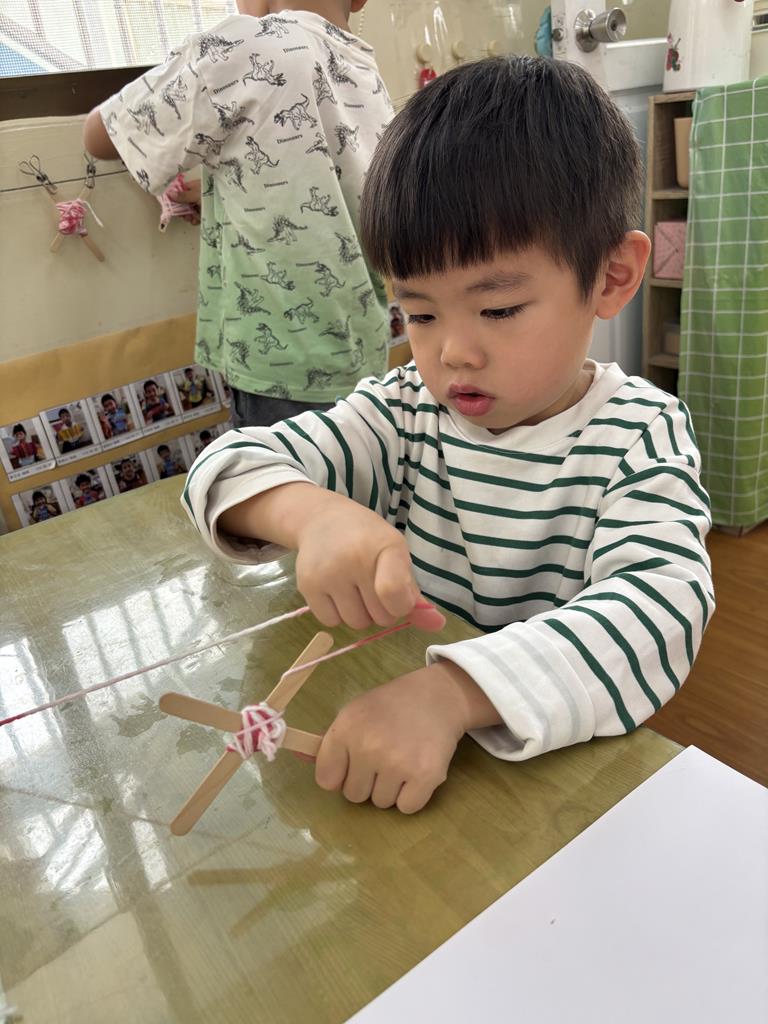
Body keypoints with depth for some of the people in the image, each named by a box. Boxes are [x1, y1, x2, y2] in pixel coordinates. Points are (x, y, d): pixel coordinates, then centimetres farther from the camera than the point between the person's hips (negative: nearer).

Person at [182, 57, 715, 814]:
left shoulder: (639, 436, -10)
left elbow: (661, 606, -26)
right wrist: (312, 515, -28)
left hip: (558, 753, -2)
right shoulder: (408, 410, -2)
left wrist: (452, 692, -40)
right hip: (394, 717, 2)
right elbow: (226, 466, -6)